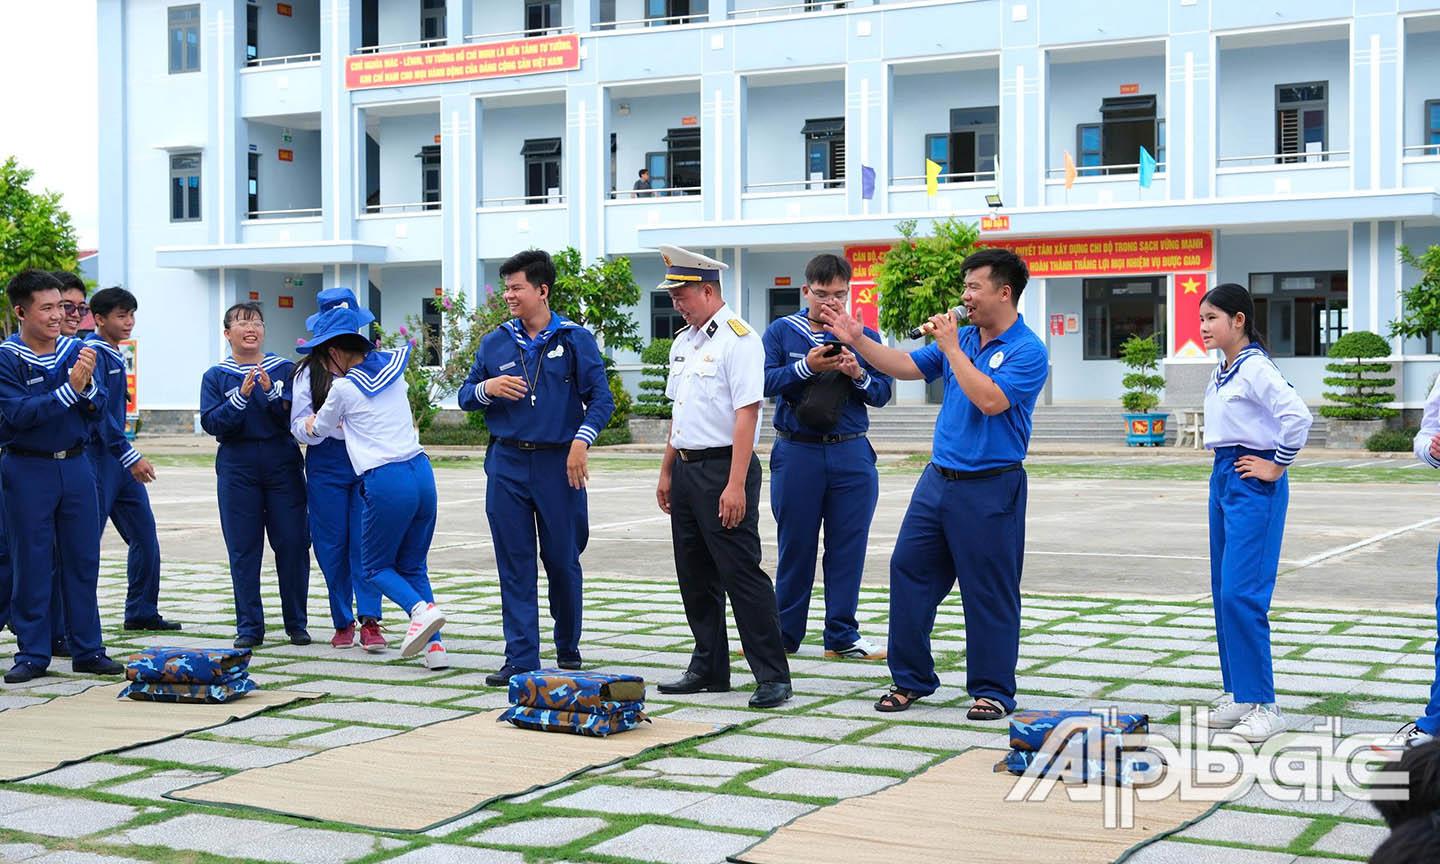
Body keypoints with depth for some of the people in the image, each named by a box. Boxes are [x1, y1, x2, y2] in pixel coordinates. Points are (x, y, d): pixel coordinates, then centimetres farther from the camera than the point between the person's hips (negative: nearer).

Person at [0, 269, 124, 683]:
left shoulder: (75, 349, 5)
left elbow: (97, 412, 5)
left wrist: (88, 385, -15)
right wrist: (69, 390, -22)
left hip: (75, 465, 4)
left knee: (83, 559, 7)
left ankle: (87, 650, 15)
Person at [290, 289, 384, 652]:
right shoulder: (309, 372, 4)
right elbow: (298, 425, -1)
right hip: (326, 463, 0)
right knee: (332, 545, 3)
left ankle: (369, 621, -7)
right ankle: (342, 622, 13)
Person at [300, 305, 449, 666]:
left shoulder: (343, 388, -4)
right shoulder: (393, 368, 13)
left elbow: (319, 430, 15)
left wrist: (310, 421, 39)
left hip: (386, 481, -6)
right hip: (422, 473, 6)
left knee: (376, 566, 11)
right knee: (413, 566, 14)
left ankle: (421, 610, -16)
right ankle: (435, 646, 0)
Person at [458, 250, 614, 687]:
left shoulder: (574, 338, 1)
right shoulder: (494, 342, 9)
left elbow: (601, 397, -2)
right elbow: (466, 397, 13)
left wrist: (581, 440, -16)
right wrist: (487, 387, -8)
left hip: (558, 462, -2)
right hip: (507, 464, 2)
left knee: (563, 560, 5)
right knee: (515, 564, 1)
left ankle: (568, 648, 25)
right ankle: (521, 658, 5)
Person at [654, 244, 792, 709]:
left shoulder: (738, 339, -12)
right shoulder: (683, 341, 16)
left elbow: (746, 414, -18)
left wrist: (736, 484, -23)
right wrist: (667, 472, 21)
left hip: (724, 467, -9)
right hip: (686, 468, 9)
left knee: (741, 573, -8)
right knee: (695, 577, 13)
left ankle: (773, 676, -3)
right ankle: (708, 669, 23)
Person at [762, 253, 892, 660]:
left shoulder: (864, 336, 9)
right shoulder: (781, 332, 4)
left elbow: (882, 393, 5)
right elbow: (765, 382, -7)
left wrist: (858, 375, -14)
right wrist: (806, 367, -20)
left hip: (851, 454, 2)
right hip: (796, 453, -1)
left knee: (848, 546, 2)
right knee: (795, 545, 5)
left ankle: (842, 636, 12)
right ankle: (785, 634, 17)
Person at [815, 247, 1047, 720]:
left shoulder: (1027, 350, -11)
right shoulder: (961, 338, 12)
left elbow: (990, 400, -24)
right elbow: (906, 366, 15)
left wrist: (950, 348, -18)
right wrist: (857, 340, 7)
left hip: (990, 487, -7)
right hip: (938, 478, 7)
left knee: (989, 591, 0)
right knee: (908, 569, 6)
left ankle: (992, 690, 13)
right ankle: (911, 678, 17)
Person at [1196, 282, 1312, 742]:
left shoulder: (1255, 368, -14)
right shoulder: (1219, 374, 13)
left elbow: (1297, 415, -26)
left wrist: (1276, 467, -17)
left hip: (1254, 484, -9)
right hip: (1222, 479, 9)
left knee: (1241, 593, -13)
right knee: (1223, 591, 11)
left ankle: (1262, 704, -7)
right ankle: (1238, 692, 19)